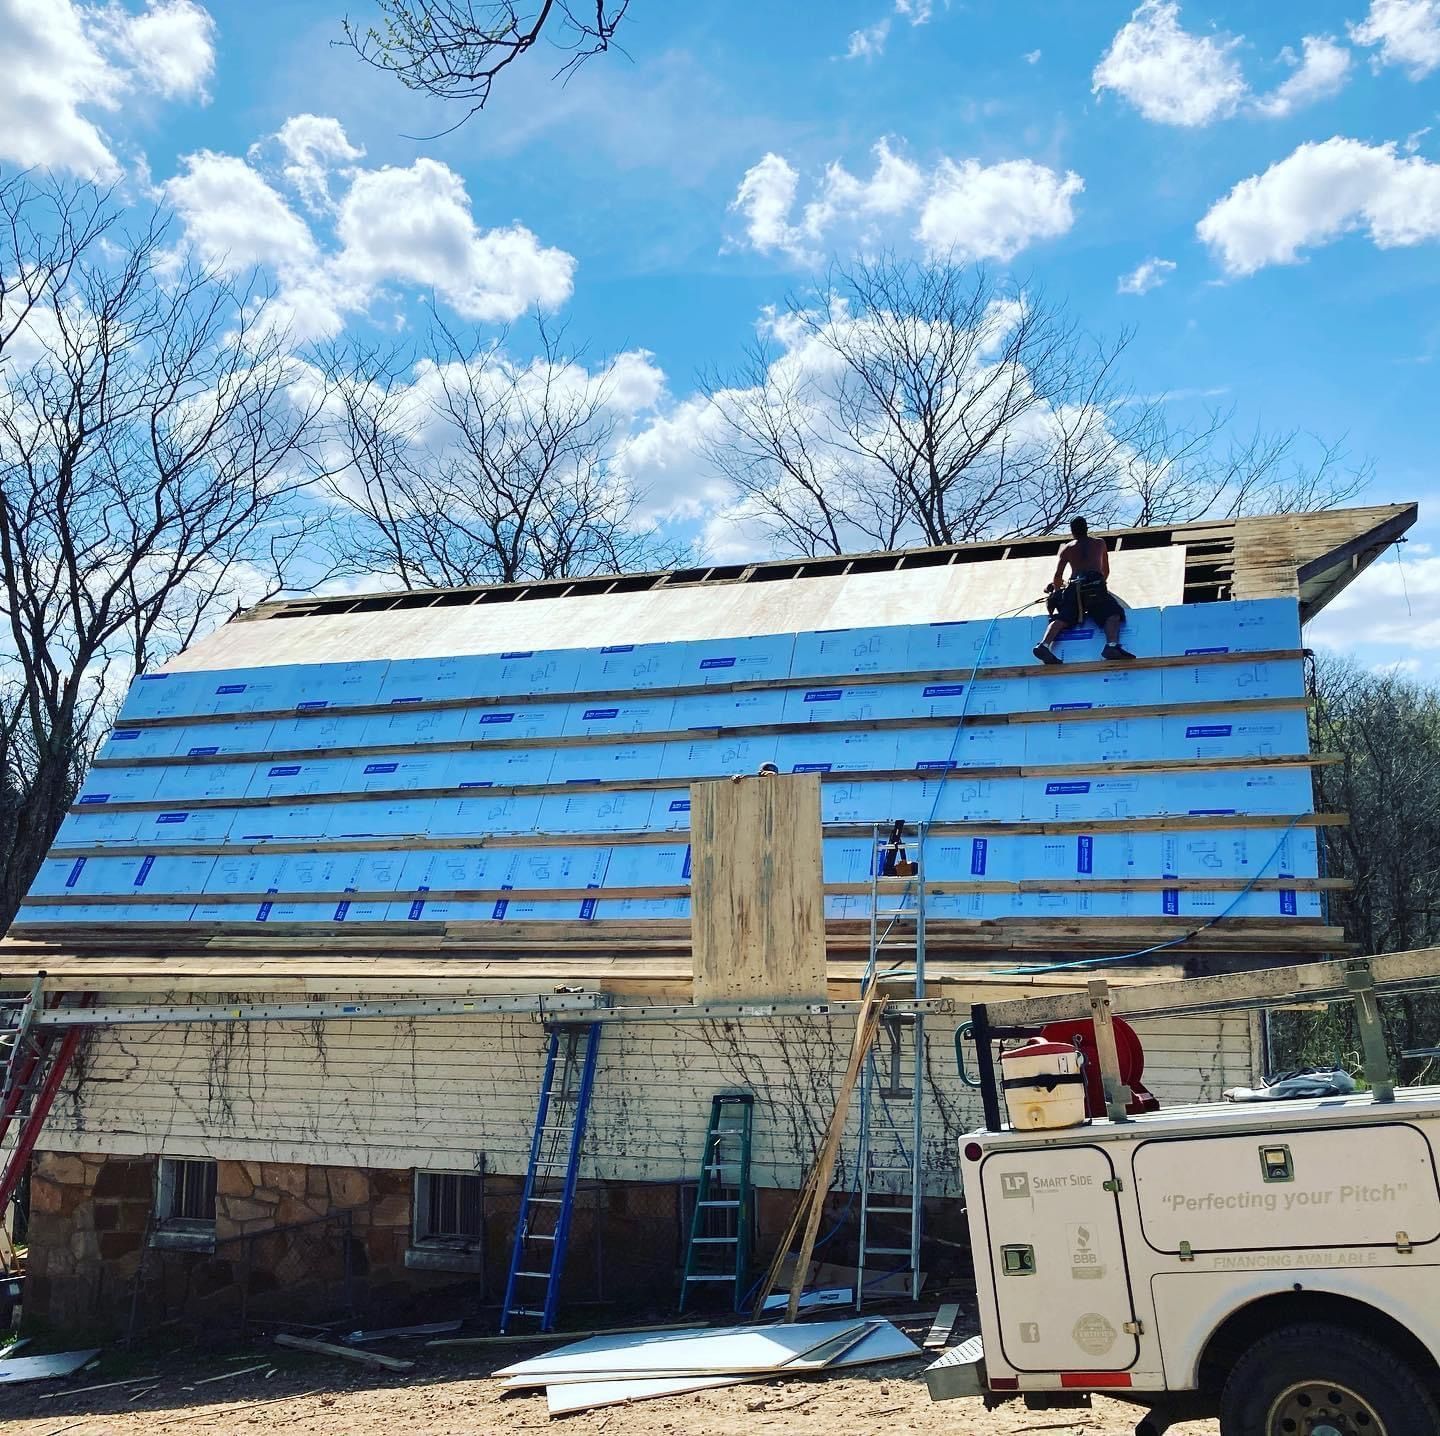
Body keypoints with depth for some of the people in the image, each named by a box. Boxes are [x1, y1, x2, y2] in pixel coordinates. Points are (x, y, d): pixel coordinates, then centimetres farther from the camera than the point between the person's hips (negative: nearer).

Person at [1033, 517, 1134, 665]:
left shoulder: (1067, 549, 26)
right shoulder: (1100, 543, 27)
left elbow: (1058, 577, 19)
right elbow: (1106, 571, 35)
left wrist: (1058, 589, 38)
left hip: (1074, 587, 2)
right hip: (1095, 585, -2)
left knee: (1061, 618, -7)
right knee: (1112, 614, -11)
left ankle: (1044, 645, -34)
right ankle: (1112, 645, -41)